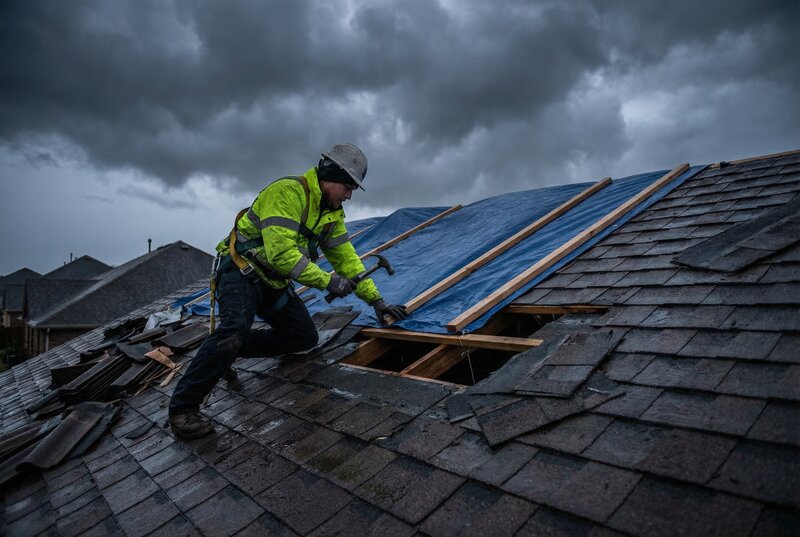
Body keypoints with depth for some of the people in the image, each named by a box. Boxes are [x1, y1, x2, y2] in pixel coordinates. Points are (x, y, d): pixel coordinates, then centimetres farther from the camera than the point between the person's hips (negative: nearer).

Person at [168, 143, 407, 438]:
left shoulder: (332, 212, 5)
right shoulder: (288, 191, -24)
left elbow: (346, 257, 6)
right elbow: (280, 251, -33)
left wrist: (375, 299, 0)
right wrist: (326, 280, -31)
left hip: (274, 281, 9)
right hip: (240, 271, -8)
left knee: (305, 338, 2)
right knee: (235, 328, -31)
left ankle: (225, 350, 12)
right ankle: (182, 407, -16)